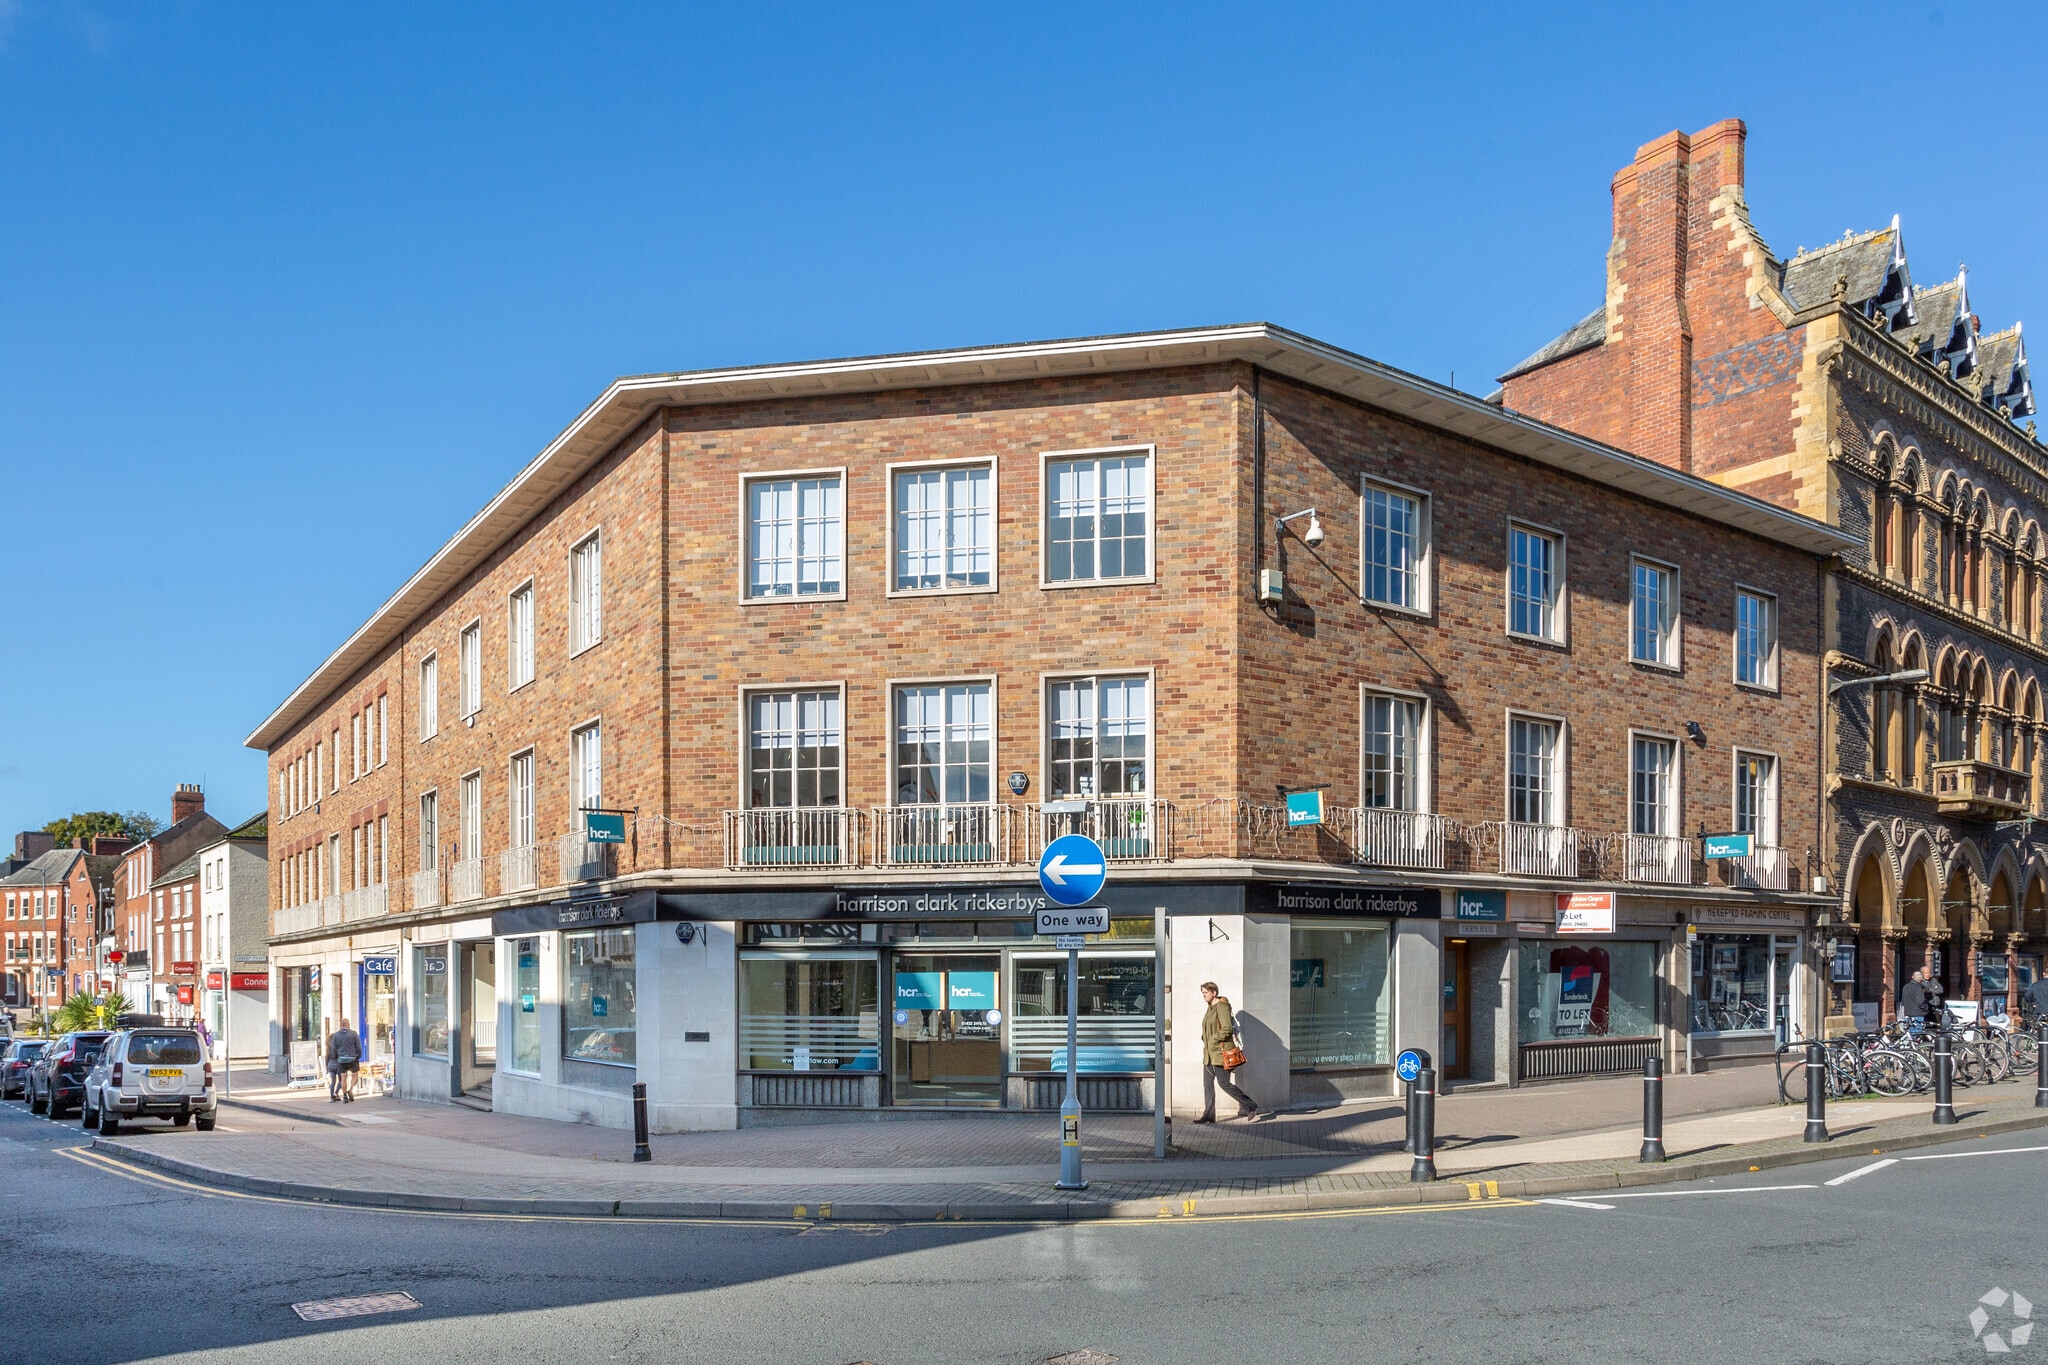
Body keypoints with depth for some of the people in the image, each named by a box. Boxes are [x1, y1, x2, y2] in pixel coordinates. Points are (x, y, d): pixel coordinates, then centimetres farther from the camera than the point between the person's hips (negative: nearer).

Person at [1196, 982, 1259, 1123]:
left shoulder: (1222, 1007, -14)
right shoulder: (1211, 1008, 15)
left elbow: (1227, 1029, -22)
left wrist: (1213, 1039, -16)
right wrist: (1205, 1039, 11)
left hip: (1220, 1052, -10)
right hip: (1209, 1053, 10)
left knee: (1224, 1083, -7)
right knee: (1208, 1083, 7)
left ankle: (1249, 1106, 5)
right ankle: (1209, 1115, 11)